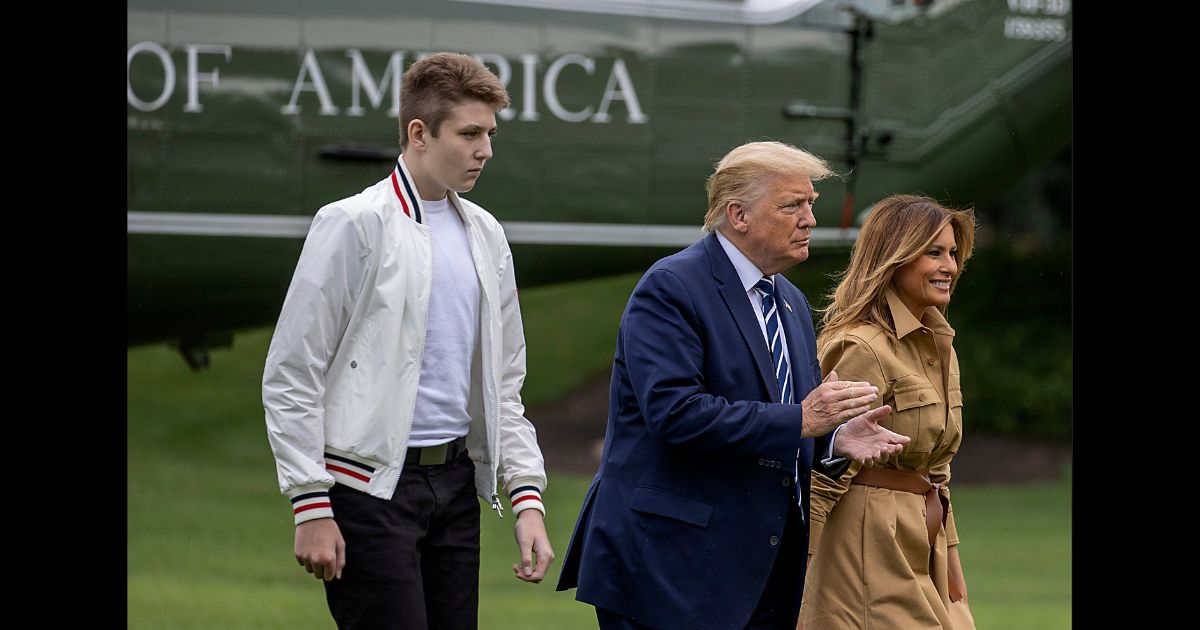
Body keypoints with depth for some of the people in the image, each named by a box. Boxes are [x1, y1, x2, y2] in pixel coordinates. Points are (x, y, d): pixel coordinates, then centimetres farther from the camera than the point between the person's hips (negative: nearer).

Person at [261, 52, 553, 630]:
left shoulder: (485, 235, 14)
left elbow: (502, 386, 19)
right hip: (371, 488, -6)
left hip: (456, 483, 6)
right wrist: (311, 506, -13)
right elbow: (291, 378, -8)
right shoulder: (355, 225, -6)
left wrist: (527, 496, 8)